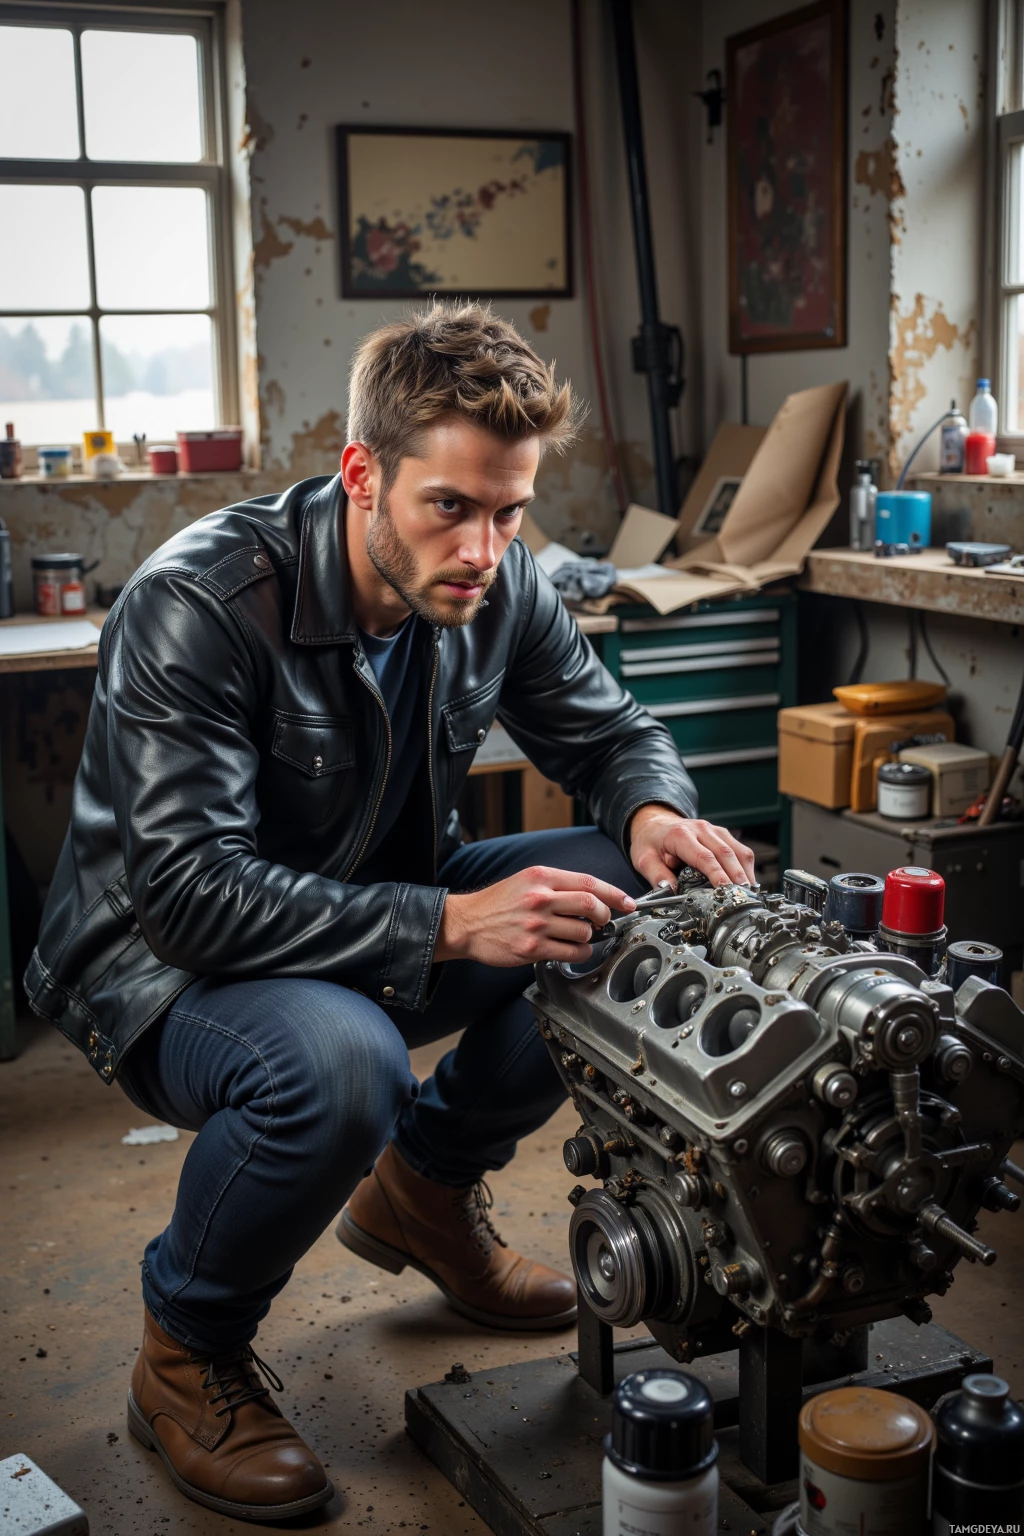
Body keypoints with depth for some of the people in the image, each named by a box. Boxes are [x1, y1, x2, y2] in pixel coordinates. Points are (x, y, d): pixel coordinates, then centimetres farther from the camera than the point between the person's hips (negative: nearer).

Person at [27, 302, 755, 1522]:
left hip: (375, 910, 7)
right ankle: (186, 1355, -7)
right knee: (335, 1061, -39)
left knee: (634, 898, -12)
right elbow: (190, 891, -33)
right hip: (164, 962, -6)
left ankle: (425, 1186, 10)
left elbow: (607, 728, 7)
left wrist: (654, 808, -19)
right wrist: (448, 925, -41)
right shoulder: (197, 603, -27)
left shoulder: (496, 586, -8)